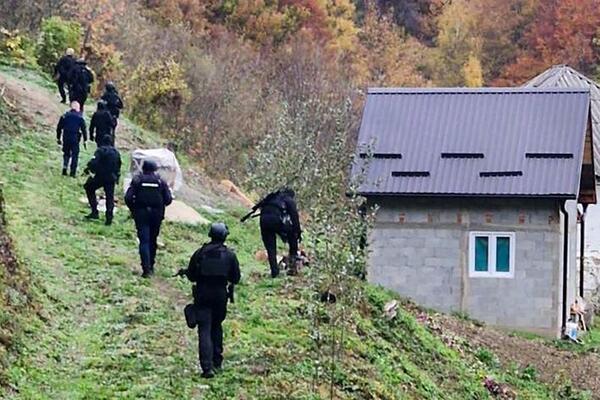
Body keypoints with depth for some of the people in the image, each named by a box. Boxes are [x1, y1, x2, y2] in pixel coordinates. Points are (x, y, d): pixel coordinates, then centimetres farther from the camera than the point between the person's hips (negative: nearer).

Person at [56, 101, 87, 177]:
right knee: (75, 155, 5)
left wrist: (58, 138, 16)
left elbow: (59, 128, 7)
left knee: (66, 154, 18)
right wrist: (85, 140, 4)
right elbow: (83, 129, -4)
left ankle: (64, 167, 4)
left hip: (66, 139, 3)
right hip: (75, 139, -3)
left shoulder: (65, 116, 3)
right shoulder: (80, 117, -4)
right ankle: (73, 172, 1)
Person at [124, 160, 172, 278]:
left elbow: (128, 198, -8)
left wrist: (133, 209, 8)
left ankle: (146, 268, -15)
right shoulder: (161, 182, 2)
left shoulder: (137, 180, -2)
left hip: (141, 214, -2)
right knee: (152, 240, 16)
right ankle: (151, 266, 24)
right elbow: (168, 199, -3)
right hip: (157, 215, 2)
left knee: (144, 241, -4)